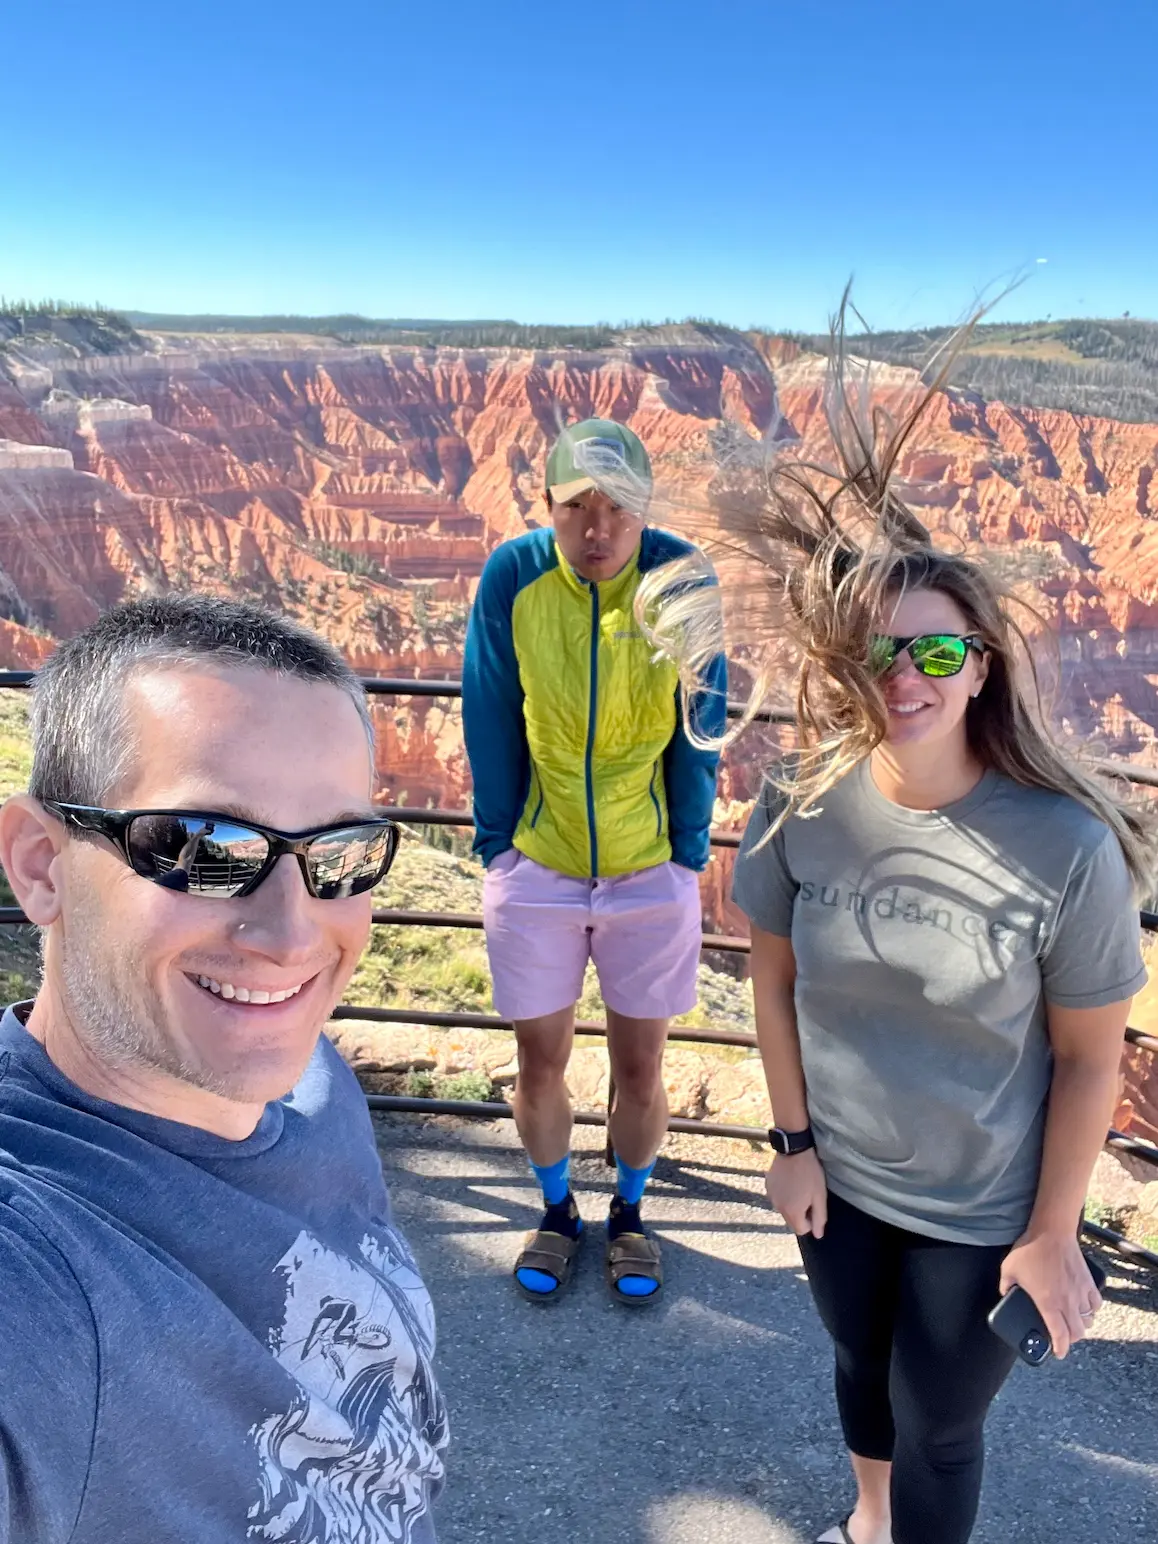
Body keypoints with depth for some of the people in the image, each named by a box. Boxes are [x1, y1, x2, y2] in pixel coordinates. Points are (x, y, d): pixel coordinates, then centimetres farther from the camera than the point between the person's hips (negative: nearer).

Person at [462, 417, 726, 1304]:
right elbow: (490, 723, -3)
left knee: (640, 1066, 13)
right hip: (536, 868, 1)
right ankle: (557, 1213, 40)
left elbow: (698, 726, -5)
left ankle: (630, 1214, 40)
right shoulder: (512, 578, -12)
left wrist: (689, 851, -2)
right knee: (541, 1064, 13)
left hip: (652, 871, 0)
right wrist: (496, 843, -1)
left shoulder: (682, 580, -13)